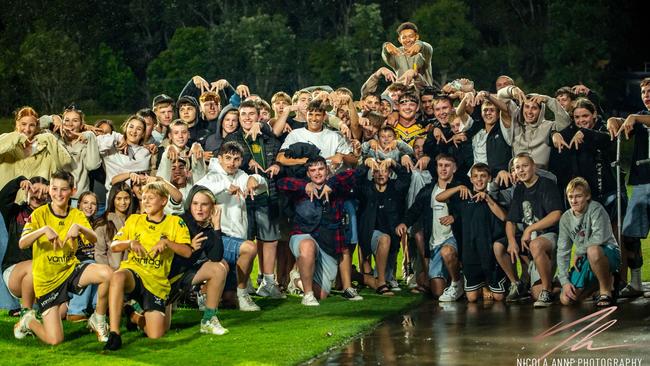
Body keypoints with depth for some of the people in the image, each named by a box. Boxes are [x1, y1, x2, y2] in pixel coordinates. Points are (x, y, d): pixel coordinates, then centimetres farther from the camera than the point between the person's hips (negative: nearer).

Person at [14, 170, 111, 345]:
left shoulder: (77, 215, 0)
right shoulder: (40, 214, -9)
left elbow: (94, 240, -16)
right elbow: (22, 244, -22)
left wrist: (79, 228, -36)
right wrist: (44, 229, -37)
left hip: (70, 270, 3)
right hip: (46, 279, -3)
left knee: (107, 273, -28)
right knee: (54, 340, -12)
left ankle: (98, 320, -4)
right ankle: (29, 321, 23)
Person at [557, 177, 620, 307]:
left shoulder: (595, 209, -14)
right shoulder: (566, 218, 3)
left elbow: (599, 238, -28)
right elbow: (562, 251, 1)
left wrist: (579, 252, -13)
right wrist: (564, 281, -9)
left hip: (609, 254, -7)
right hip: (586, 261, 7)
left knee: (593, 250, -42)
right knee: (566, 299, -6)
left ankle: (606, 292, -18)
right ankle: (606, 280, 18)